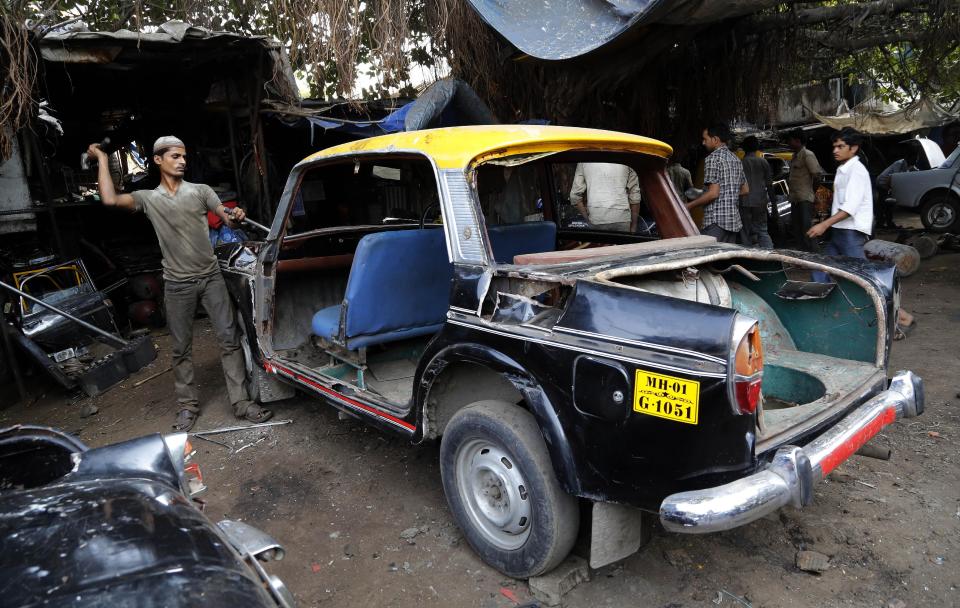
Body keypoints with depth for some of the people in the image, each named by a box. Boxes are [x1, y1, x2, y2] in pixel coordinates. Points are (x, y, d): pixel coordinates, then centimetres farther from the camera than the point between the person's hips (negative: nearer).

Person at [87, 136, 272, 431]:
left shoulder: (200, 191, 5)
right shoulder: (148, 198, 4)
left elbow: (227, 220, -2)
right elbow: (110, 199, -12)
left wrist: (236, 218, -27)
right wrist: (102, 159, -2)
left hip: (211, 277, 0)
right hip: (178, 285, 0)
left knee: (229, 339, -2)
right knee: (181, 348, 8)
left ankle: (241, 402, 4)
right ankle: (188, 406, 21)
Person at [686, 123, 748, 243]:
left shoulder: (713, 158, -9)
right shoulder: (735, 159, 18)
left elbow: (713, 193, -17)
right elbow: (745, 190, 22)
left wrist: (690, 205, -7)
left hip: (716, 221, -9)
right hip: (734, 220, 9)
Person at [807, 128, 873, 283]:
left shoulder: (857, 170, -10)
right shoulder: (842, 169, 17)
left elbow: (850, 206, -21)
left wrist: (824, 225, -27)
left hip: (852, 232, -9)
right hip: (838, 231, 9)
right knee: (820, 272, 8)